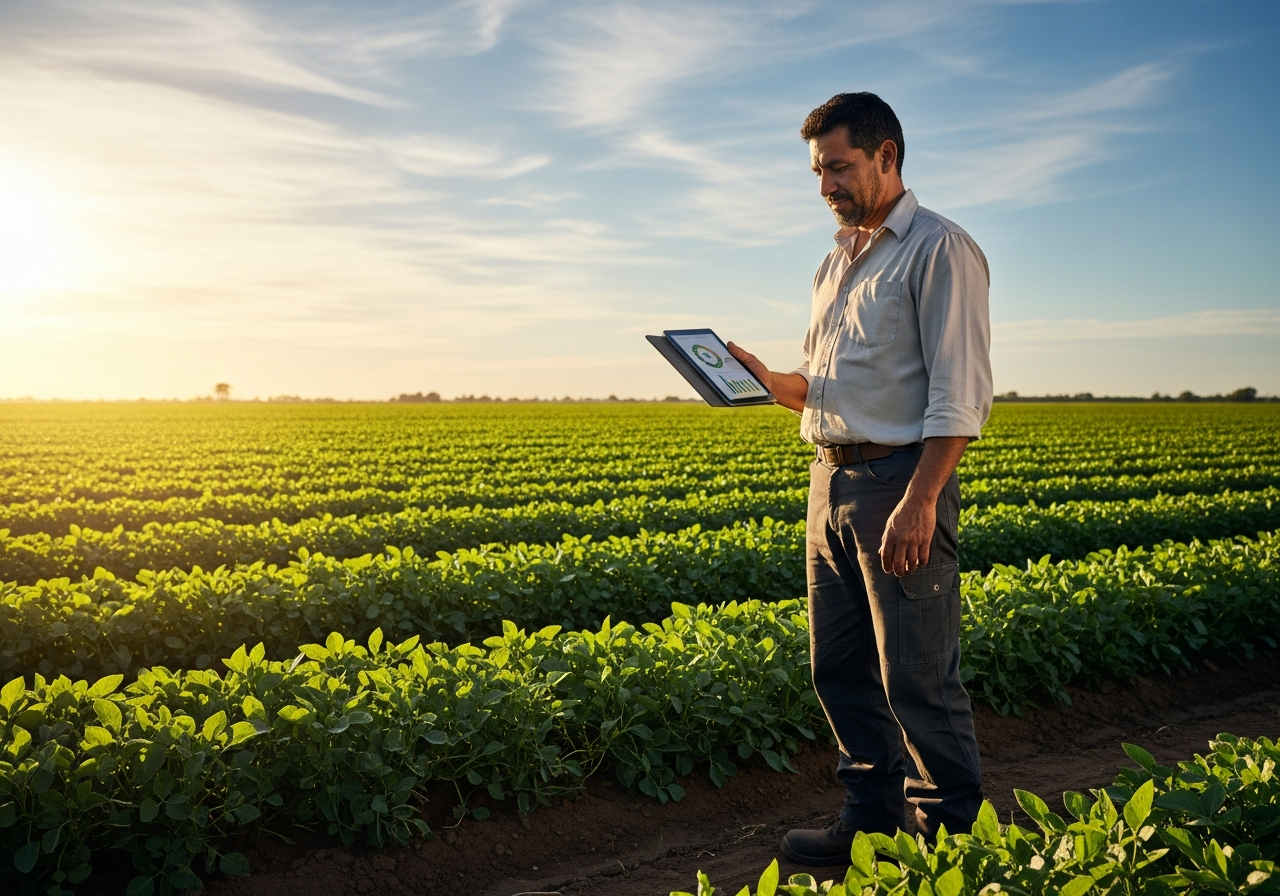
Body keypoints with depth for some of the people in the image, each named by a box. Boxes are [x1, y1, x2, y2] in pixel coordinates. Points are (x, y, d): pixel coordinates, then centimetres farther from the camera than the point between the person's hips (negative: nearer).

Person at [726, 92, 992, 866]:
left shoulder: (940, 249, -7)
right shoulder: (836, 263, 20)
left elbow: (960, 393, -15)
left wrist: (920, 501, -22)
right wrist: (768, 380, 4)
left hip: (900, 481, -8)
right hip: (832, 478, 9)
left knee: (918, 678, -1)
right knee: (840, 667, 12)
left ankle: (952, 837, 16)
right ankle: (874, 818, 26)